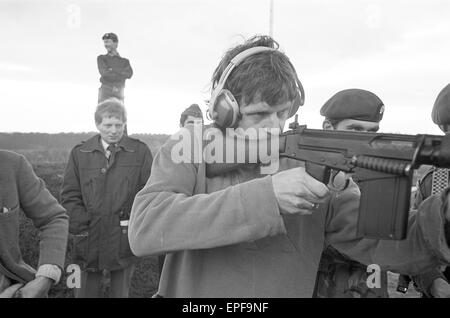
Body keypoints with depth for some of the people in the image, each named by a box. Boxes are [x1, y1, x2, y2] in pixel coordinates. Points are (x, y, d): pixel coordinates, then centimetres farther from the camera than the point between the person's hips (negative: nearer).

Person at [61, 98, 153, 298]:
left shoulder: (140, 151, 1)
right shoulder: (79, 153, 5)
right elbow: (70, 195, 4)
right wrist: (83, 227, -6)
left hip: (125, 240, -1)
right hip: (89, 239, 1)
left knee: (121, 291, 12)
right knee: (86, 291, 11)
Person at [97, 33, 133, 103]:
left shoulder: (125, 61, 16)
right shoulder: (101, 58, 12)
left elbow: (129, 74, -4)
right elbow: (104, 72, -7)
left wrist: (113, 69, -8)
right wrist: (121, 73, -3)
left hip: (118, 94, 1)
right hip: (105, 92, -1)